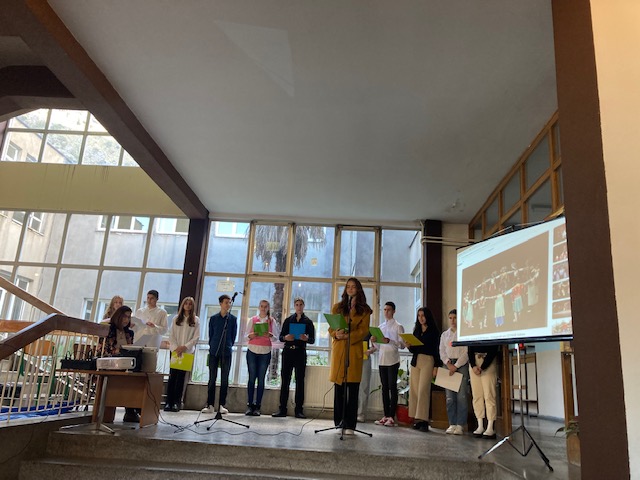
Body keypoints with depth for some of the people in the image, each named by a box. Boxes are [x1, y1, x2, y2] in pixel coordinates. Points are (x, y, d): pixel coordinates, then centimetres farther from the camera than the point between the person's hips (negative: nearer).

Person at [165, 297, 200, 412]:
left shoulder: (196, 320, 5)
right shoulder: (176, 319, 10)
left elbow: (196, 337, -1)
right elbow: (171, 335, 5)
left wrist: (184, 347, -10)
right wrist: (175, 348, -8)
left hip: (188, 352, -1)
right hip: (175, 351, 1)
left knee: (181, 377, -1)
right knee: (172, 376, -3)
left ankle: (177, 402, 1)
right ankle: (169, 402, -1)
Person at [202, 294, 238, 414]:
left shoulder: (233, 319, 4)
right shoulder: (213, 318, 5)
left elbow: (234, 335, 9)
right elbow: (210, 334, 10)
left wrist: (228, 346, 8)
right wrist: (212, 346, 8)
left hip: (226, 352, 0)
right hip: (214, 352, 0)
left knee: (225, 379, 2)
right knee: (212, 378, 3)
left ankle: (222, 405, 9)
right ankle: (210, 405, 8)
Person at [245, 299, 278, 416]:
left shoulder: (271, 321, 9)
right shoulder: (252, 319, 10)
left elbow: (275, 337, 4)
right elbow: (246, 335, 8)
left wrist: (269, 335, -16)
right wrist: (251, 335, -14)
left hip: (265, 352, 0)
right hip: (252, 350, 0)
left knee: (261, 379, -2)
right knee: (252, 377, -3)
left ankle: (257, 407, 1)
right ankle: (249, 405, 1)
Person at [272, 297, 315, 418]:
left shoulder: (308, 322, 8)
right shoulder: (288, 320, 11)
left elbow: (312, 340, 5)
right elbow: (281, 337, 9)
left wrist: (306, 338, -16)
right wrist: (286, 337, -13)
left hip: (300, 353, -1)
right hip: (288, 352, 1)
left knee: (300, 381, 0)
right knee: (285, 380, 0)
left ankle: (299, 409, 5)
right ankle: (282, 409, 4)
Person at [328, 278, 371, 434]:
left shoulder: (364, 310, 9)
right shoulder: (337, 307, 15)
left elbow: (364, 331, 0)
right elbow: (331, 328, 12)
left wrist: (347, 336, -14)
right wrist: (336, 334, -11)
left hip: (355, 350, -2)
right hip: (338, 349, 2)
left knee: (352, 389, -4)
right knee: (339, 387, 1)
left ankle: (349, 424, -1)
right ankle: (339, 420, 10)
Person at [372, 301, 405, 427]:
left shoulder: (398, 327, 0)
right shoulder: (380, 327, 16)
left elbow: (402, 345, -9)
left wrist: (389, 341, -22)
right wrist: (375, 341, -2)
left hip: (393, 361, -5)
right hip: (382, 360, 5)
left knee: (392, 387, -5)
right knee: (385, 387, 7)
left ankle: (392, 417, -3)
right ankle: (386, 416, 11)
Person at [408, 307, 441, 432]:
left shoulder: (434, 331, 0)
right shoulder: (416, 330, 16)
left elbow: (436, 350, -4)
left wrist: (436, 366, -9)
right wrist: (409, 346, -4)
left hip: (428, 361, -5)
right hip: (415, 361, 5)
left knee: (423, 390, -11)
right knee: (414, 390, 0)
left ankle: (423, 420, -8)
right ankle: (417, 419, 5)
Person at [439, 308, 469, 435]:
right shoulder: (445, 334, 16)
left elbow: (466, 352, -5)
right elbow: (442, 352, 12)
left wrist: (456, 366, -9)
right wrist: (448, 363, -4)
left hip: (461, 365, -4)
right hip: (448, 365, 4)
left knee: (461, 396, -8)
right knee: (449, 397, 1)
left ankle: (460, 425, -4)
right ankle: (452, 424, 5)